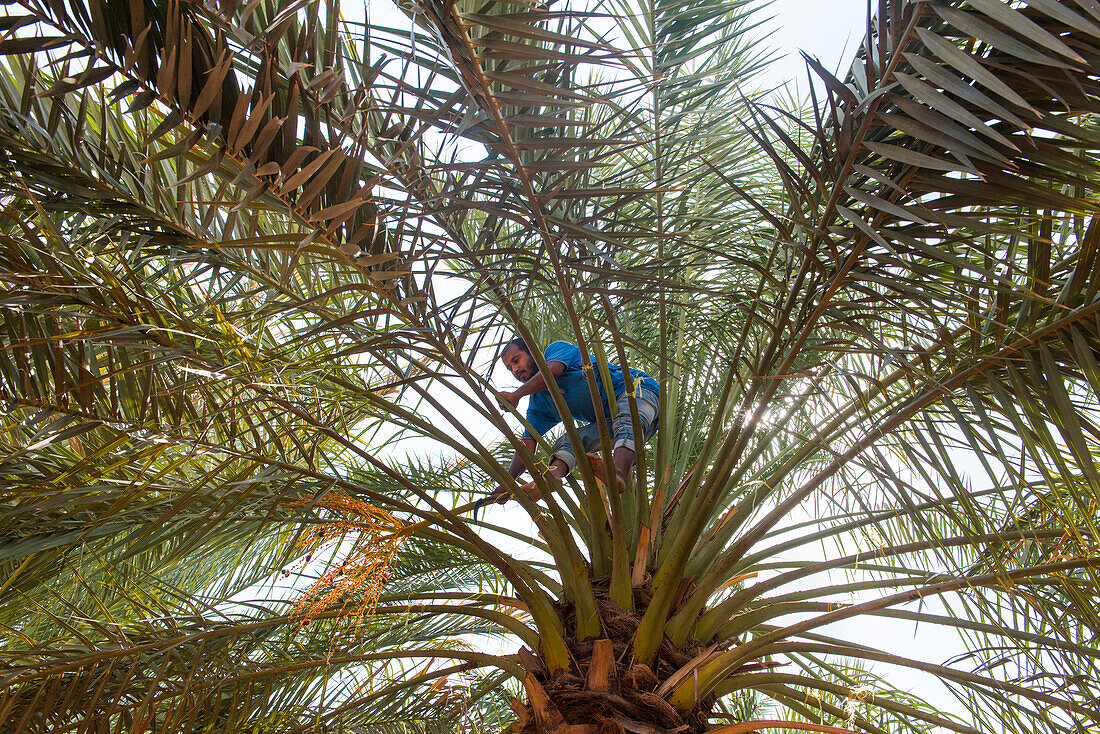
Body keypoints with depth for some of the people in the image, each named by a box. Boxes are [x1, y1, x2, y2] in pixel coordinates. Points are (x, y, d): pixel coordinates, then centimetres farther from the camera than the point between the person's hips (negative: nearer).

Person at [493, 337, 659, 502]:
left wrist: (516, 395, -16)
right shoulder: (537, 404, 16)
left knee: (625, 421, -37)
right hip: (607, 422, 7)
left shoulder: (557, 348, 2)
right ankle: (551, 477, -45)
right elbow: (527, 445, 6)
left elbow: (552, 371, -22)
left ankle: (619, 472, -66)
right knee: (568, 441, -15)